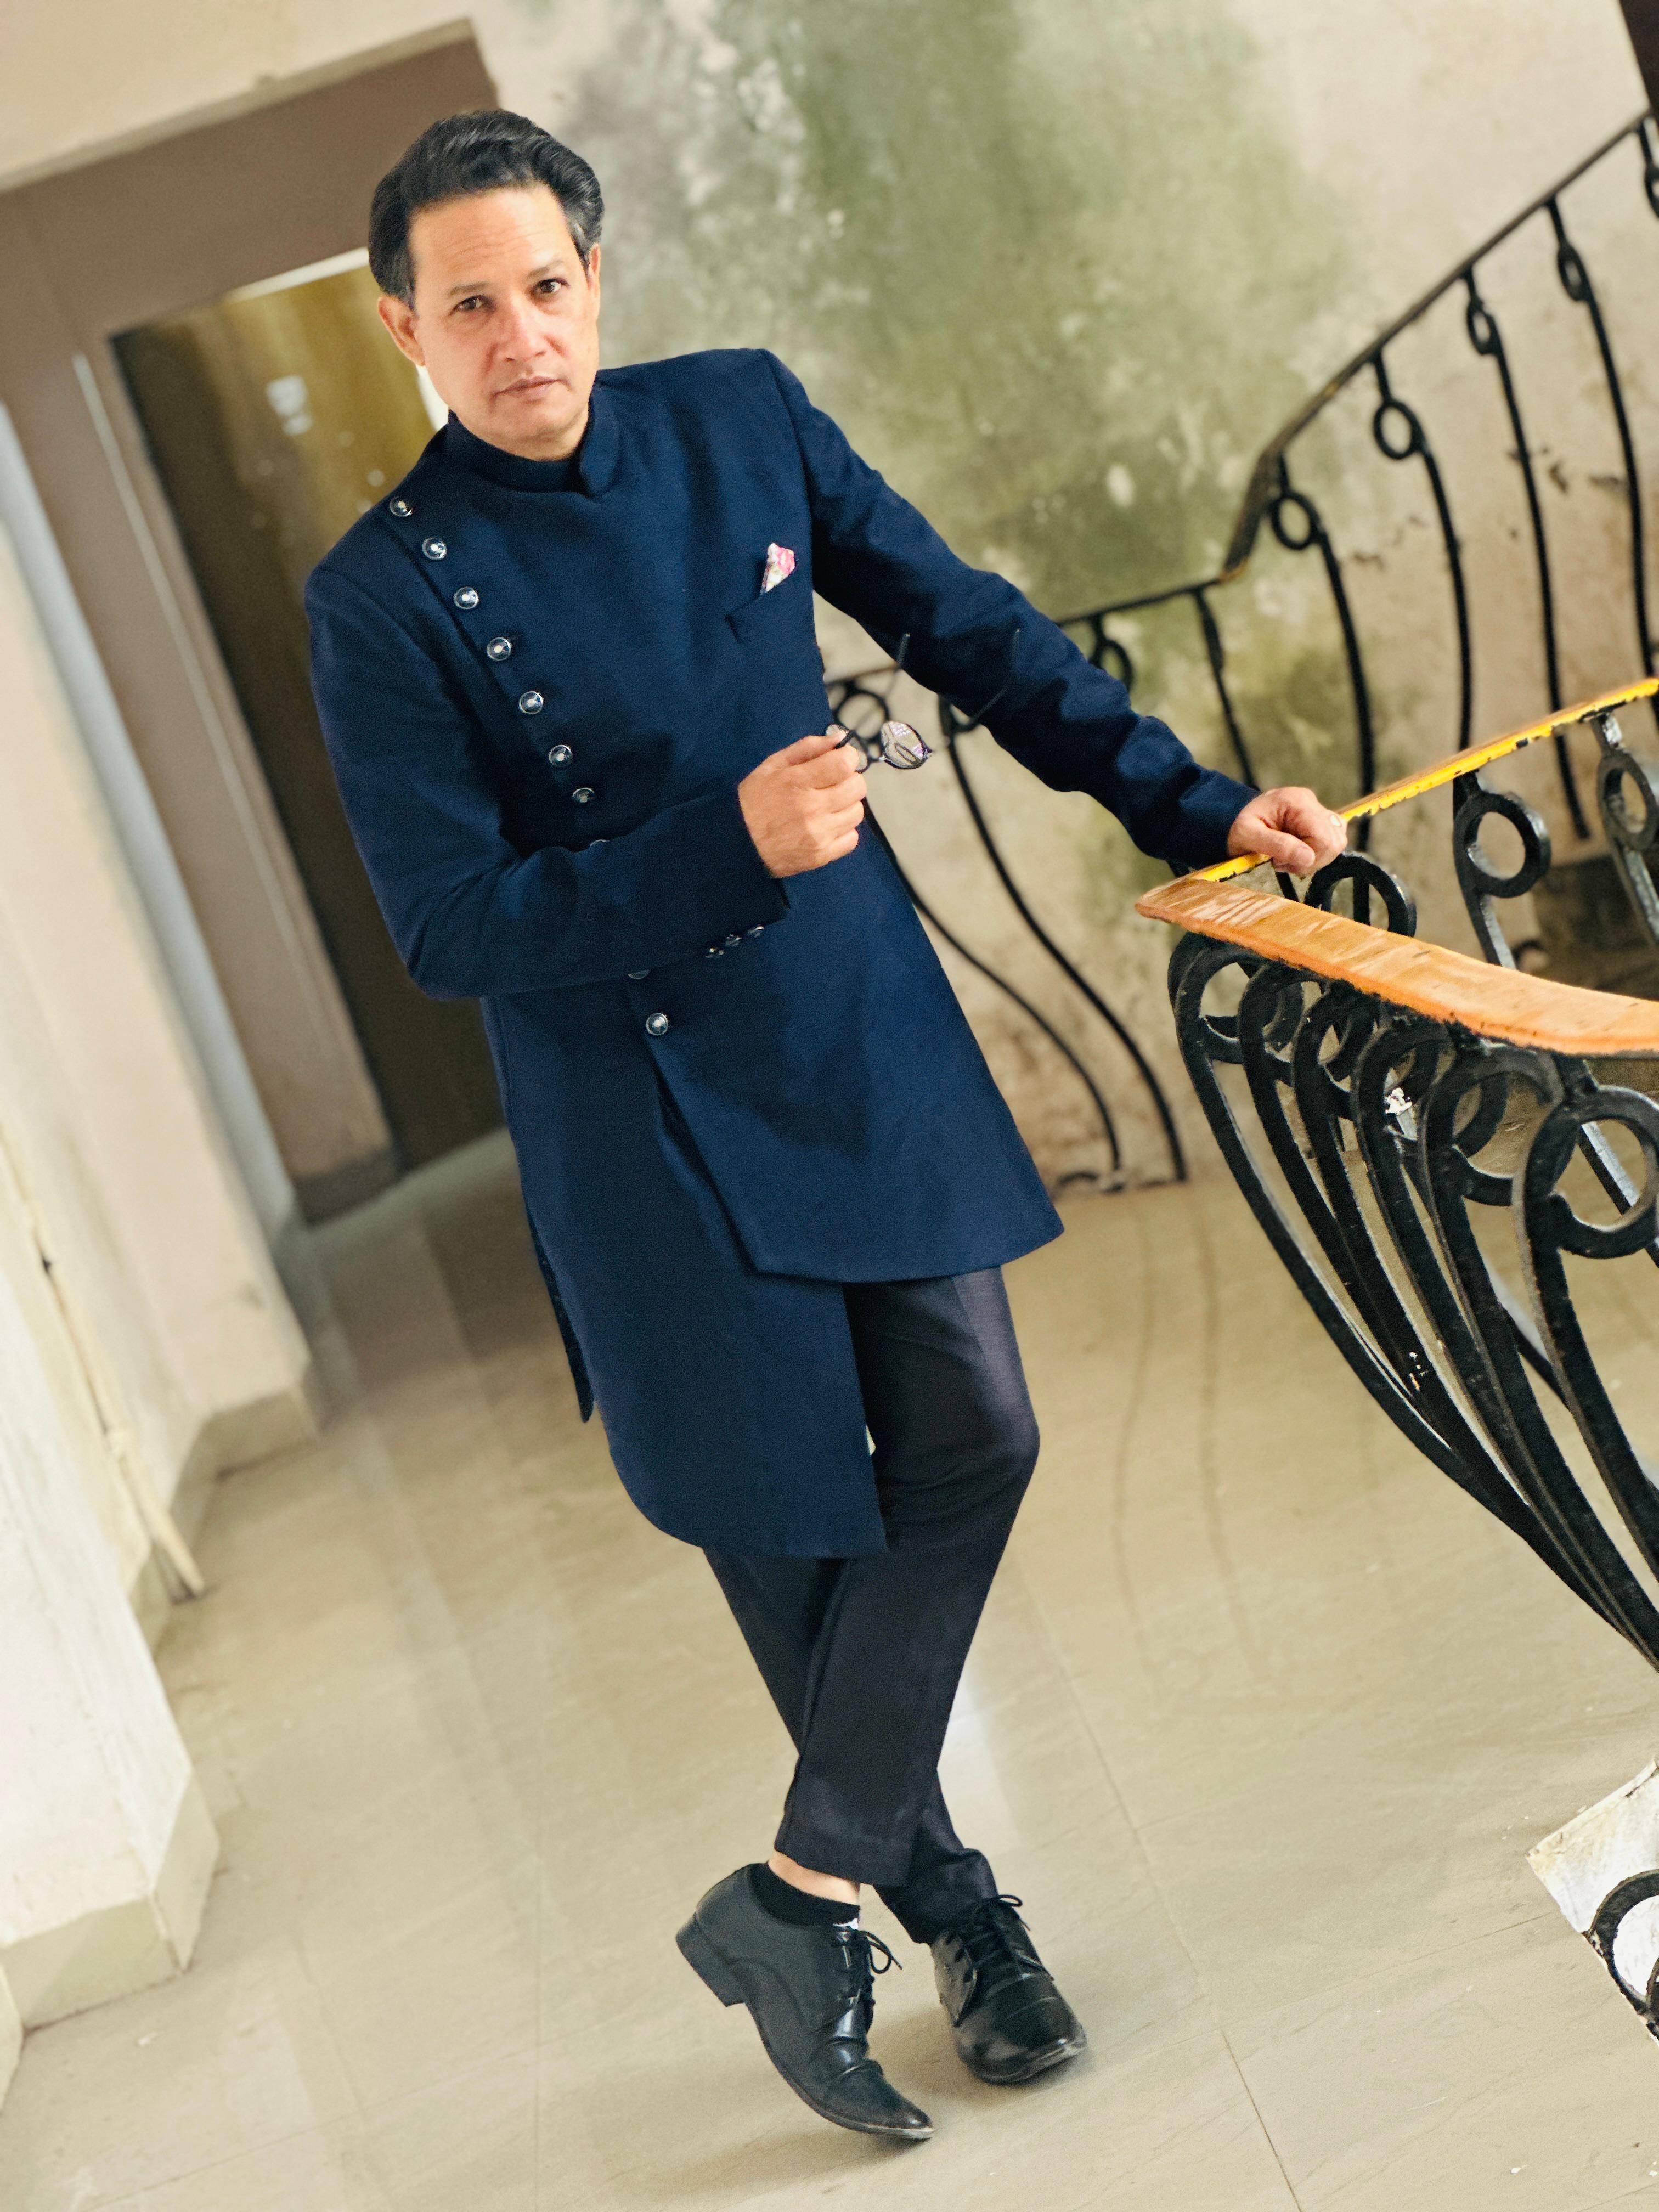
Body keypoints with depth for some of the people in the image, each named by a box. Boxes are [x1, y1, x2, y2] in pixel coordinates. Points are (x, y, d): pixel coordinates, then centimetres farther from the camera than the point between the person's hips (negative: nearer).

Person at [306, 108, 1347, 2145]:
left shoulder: (738, 421, 0)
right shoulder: (387, 595, -12)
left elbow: (966, 630, 9)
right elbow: (451, 928, -14)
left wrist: (1188, 804, 9)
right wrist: (730, 845, -25)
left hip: (870, 1033, 4)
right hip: (651, 1109, -4)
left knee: (972, 1445, 0)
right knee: (789, 1520, 5)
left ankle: (799, 1897, 15)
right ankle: (946, 1897, 28)